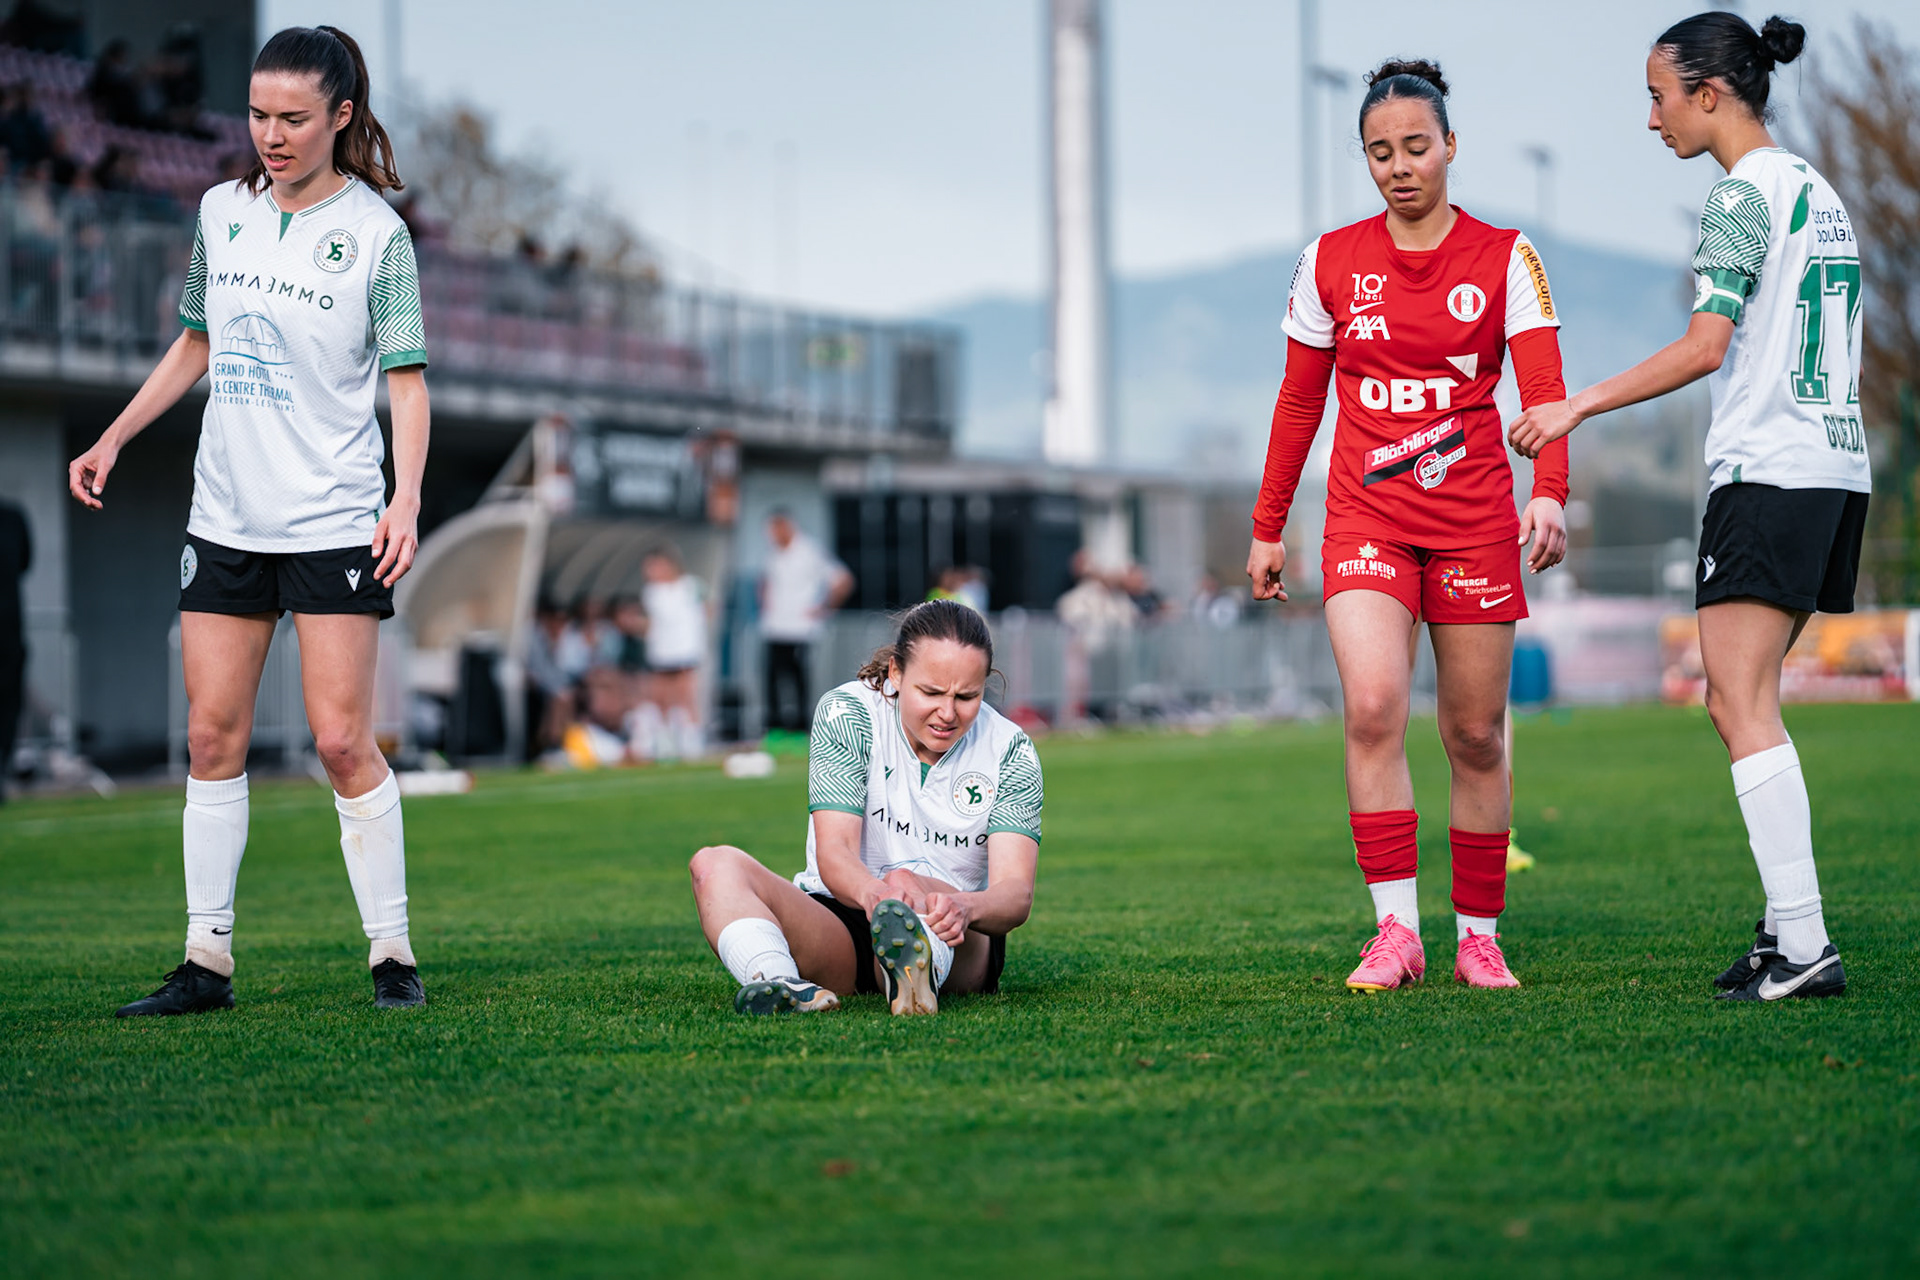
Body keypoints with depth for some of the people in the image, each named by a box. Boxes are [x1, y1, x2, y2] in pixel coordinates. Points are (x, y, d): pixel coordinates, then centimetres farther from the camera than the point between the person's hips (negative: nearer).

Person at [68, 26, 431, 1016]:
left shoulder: (375, 230, -5)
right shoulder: (222, 212, 9)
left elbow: (406, 378, -6)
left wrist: (406, 499, -19)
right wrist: (113, 441, 20)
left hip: (334, 522, -5)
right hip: (225, 517, 5)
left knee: (342, 742, -8)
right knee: (211, 738, 3)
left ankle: (391, 952, 3)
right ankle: (207, 959, 9)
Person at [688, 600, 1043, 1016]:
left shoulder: (1011, 751, -5)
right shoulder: (845, 714, -7)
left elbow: (1017, 892, -18)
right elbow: (834, 851, -18)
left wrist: (966, 907, -44)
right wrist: (872, 892, -44)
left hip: (959, 951, -1)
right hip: (837, 927, 1)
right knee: (716, 864, -26)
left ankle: (918, 977, -73)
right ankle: (781, 984, -58)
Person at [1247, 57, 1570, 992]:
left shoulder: (1504, 258, 1)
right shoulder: (1331, 261, 6)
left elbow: (1543, 389, -9)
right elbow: (1299, 402, 13)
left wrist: (1549, 494, -26)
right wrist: (1267, 527, 13)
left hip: (1474, 518, 0)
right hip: (1366, 517, 0)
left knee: (1476, 735, 4)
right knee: (1372, 705, -20)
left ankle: (1479, 939, 17)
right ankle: (1395, 930, -16)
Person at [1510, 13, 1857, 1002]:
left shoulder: (1744, 194, -10)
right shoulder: (1816, 189, 18)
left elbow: (1704, 348, -17)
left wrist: (1578, 407, -13)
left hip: (1768, 470, -9)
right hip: (1835, 469, 9)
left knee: (1742, 706, -11)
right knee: (1742, 702, 12)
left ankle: (1804, 946, -17)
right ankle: (1786, 927, 11)